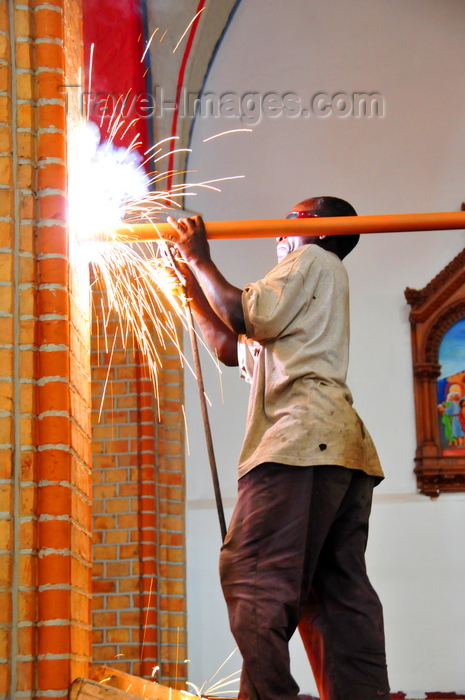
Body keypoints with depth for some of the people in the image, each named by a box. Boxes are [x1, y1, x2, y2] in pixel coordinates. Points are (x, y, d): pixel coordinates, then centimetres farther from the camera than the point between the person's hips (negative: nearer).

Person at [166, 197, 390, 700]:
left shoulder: (313, 260, 7)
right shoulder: (322, 282, 35)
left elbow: (247, 317, -6)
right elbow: (231, 348, 34)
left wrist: (201, 259, 6)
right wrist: (193, 284, 33)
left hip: (303, 433, -10)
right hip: (342, 450, 10)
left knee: (252, 571, -17)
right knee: (338, 590, 3)